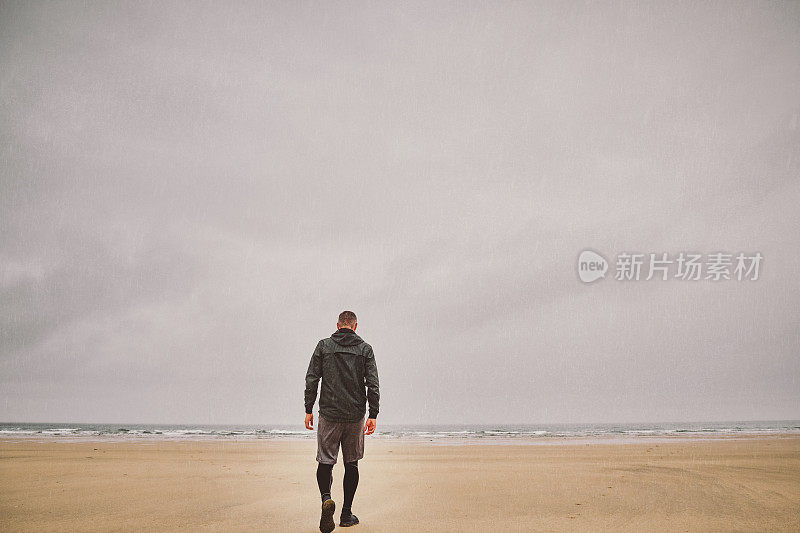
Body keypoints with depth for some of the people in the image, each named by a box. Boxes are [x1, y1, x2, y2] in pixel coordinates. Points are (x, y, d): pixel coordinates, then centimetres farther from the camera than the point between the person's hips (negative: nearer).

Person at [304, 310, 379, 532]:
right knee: (351, 464, 13)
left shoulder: (323, 346, 2)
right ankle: (346, 514, 17)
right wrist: (373, 414, -2)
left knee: (325, 461, 6)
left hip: (329, 414, -1)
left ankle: (326, 497, -22)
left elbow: (311, 379, -1)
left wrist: (309, 410, 4)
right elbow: (373, 384, -4)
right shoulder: (365, 349, 2)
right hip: (355, 416, 1)